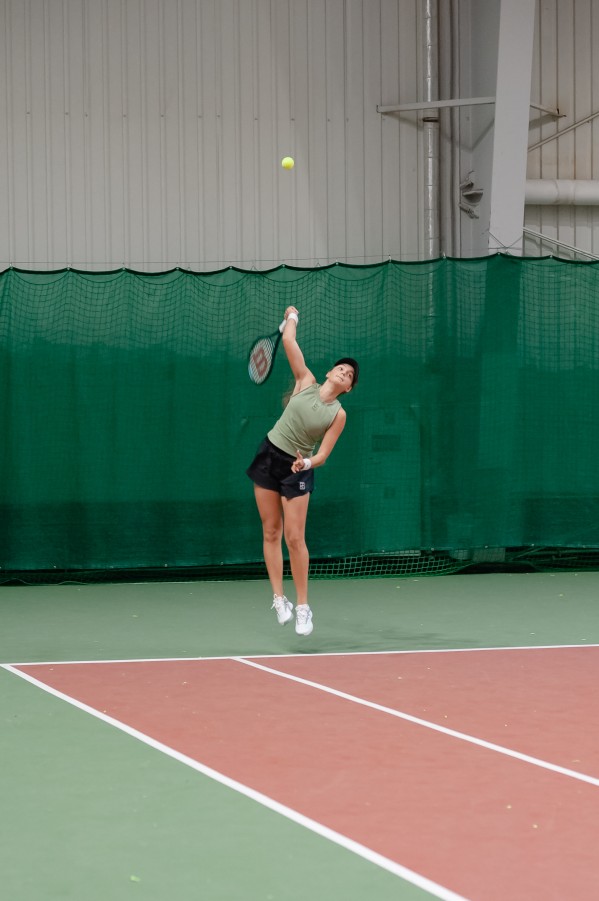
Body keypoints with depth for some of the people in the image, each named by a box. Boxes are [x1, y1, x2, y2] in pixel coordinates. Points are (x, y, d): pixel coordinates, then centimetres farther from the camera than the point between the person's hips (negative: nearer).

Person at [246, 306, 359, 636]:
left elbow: (322, 455, -10)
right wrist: (292, 316, 11)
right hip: (268, 457, 3)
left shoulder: (338, 414, -7)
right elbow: (289, 341, -4)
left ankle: (302, 606, 2)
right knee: (271, 533, 4)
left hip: (297, 469, -3)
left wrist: (307, 462, -30)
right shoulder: (306, 382, -2)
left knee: (295, 538, -8)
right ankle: (278, 598, 11)